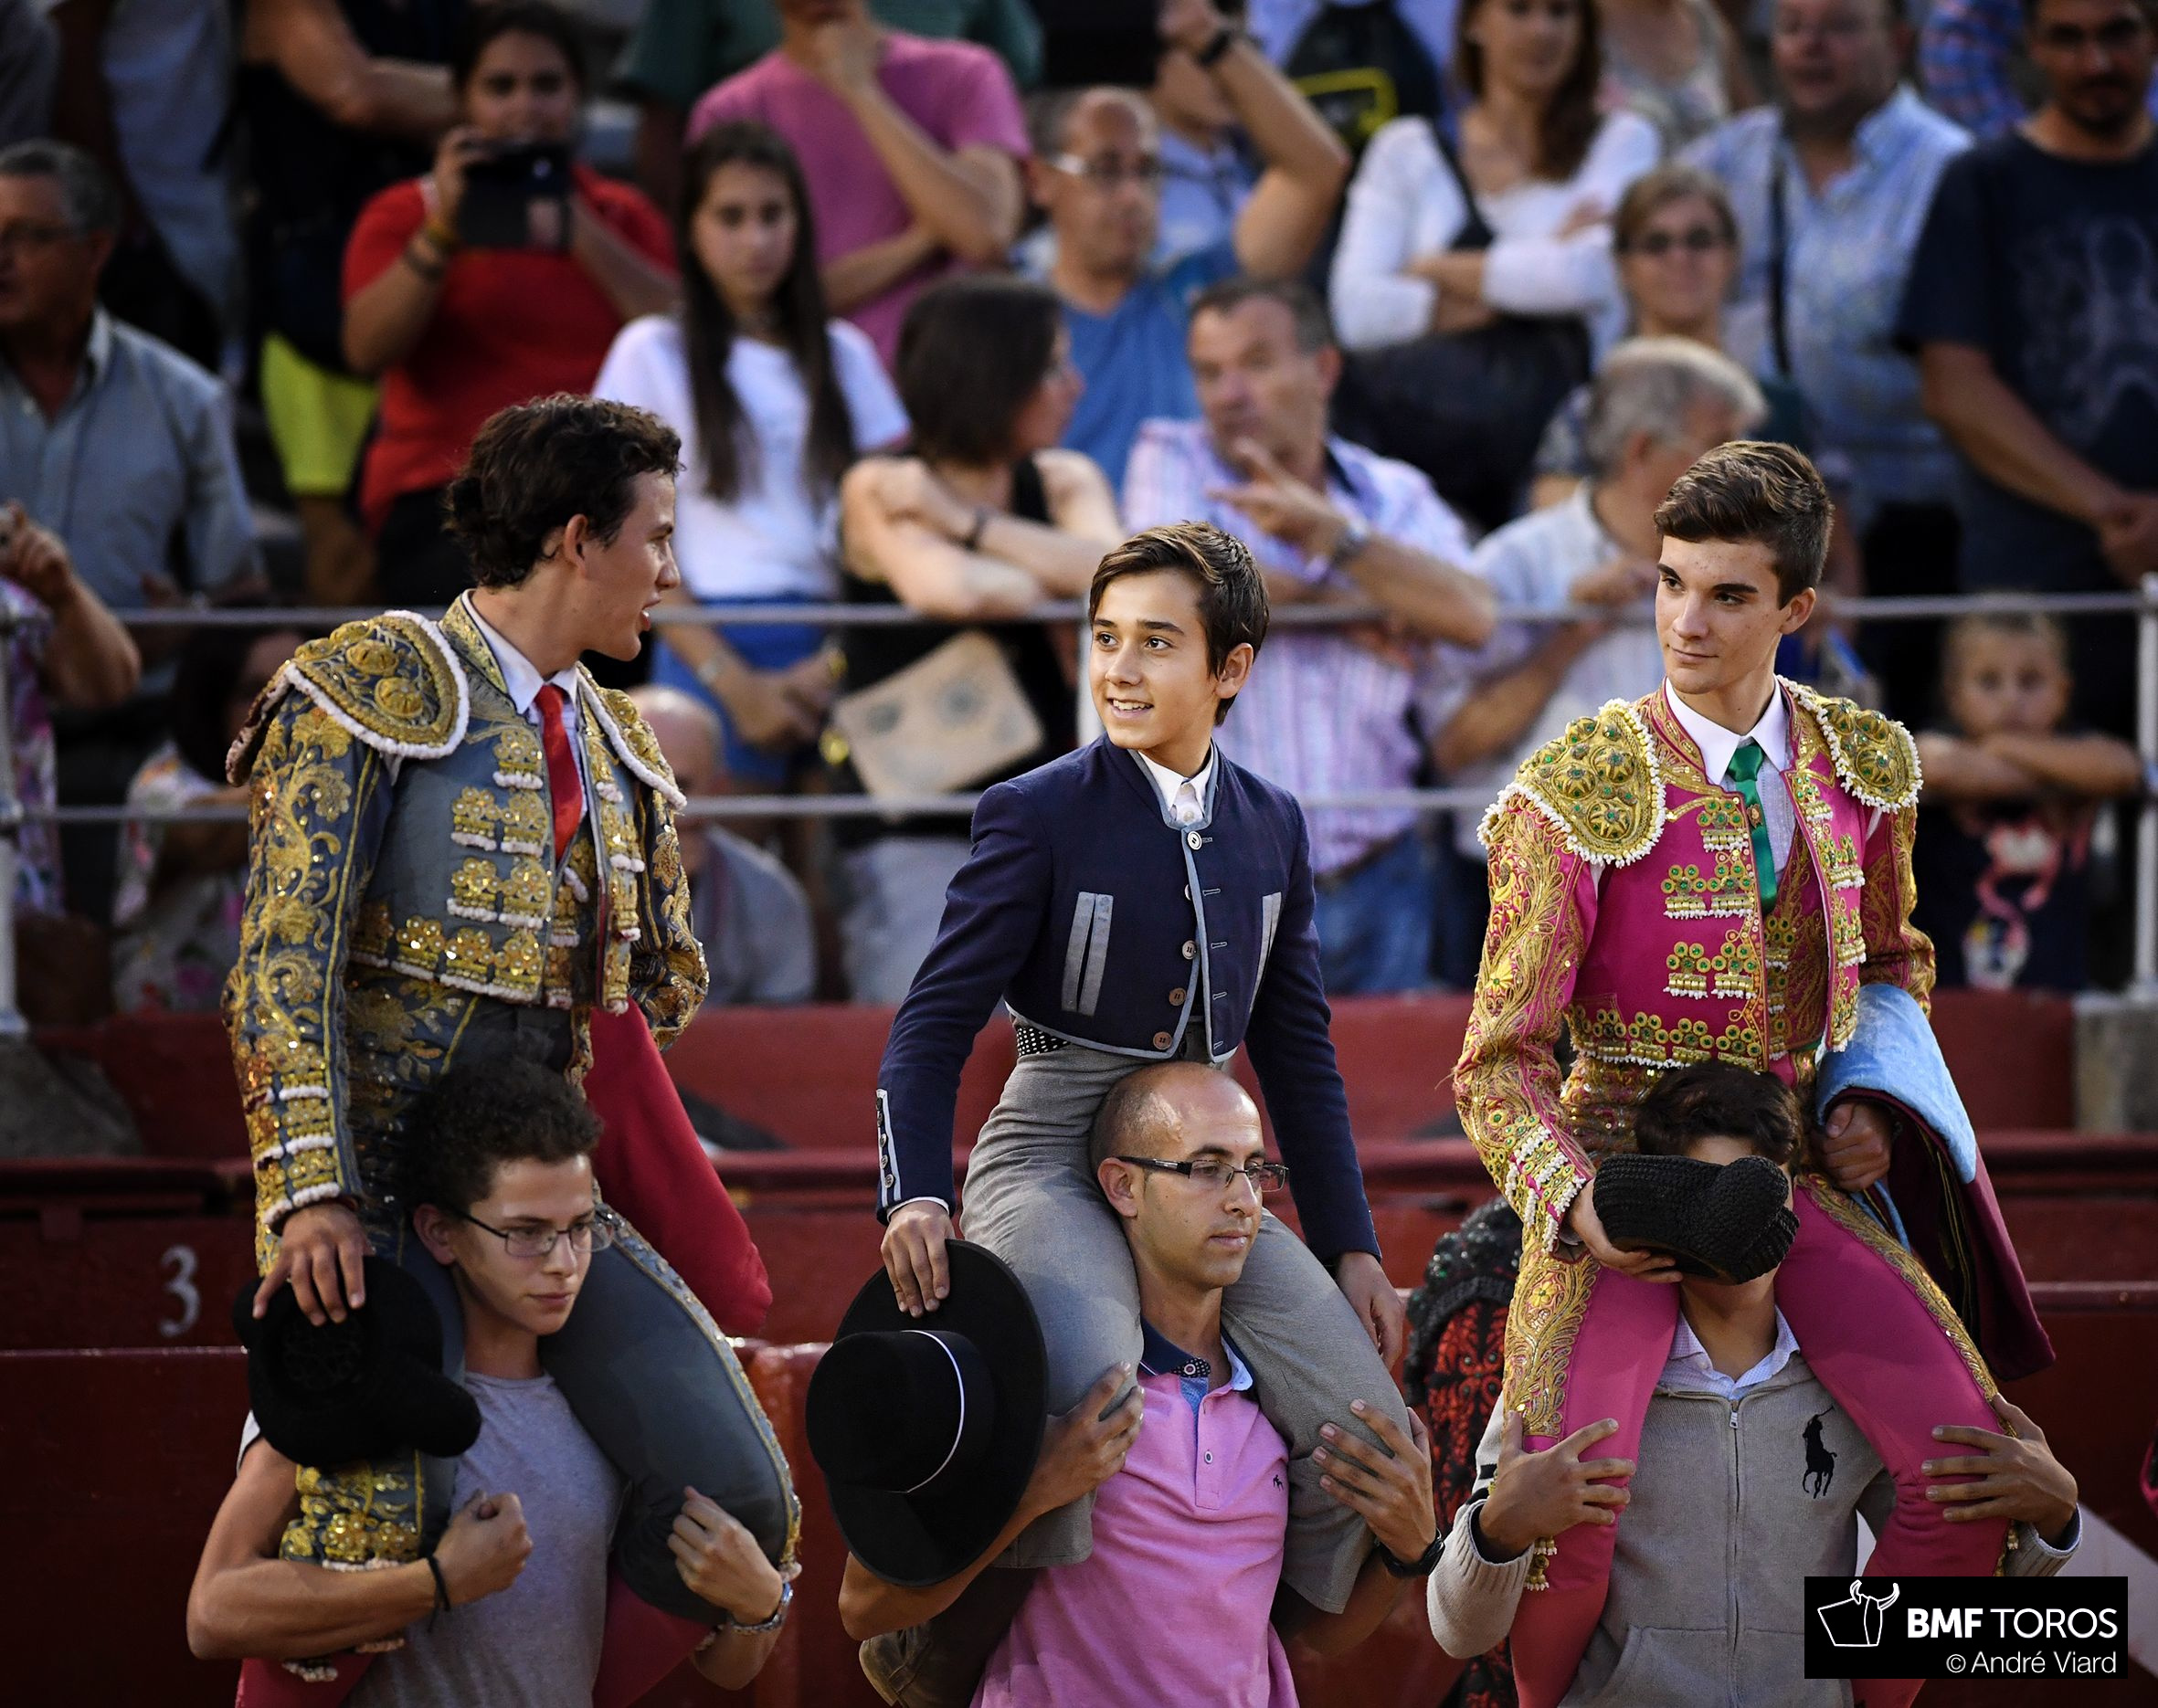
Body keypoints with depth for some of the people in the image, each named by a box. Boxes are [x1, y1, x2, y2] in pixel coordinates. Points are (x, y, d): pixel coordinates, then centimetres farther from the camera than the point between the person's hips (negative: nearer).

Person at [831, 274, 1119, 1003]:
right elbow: (948, 590, -23)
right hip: (915, 830, -4)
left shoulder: (1066, 483, 10)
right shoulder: (879, 490, -3)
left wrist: (964, 521, -13)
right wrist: (1055, 584, -3)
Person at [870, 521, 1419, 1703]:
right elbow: (932, 1027, -7)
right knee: (1095, 1398, -36)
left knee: (1370, 1435, -8)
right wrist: (914, 1195, -23)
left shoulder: (1273, 829, 11)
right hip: (1052, 1166, -5)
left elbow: (1298, 1057, 19)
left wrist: (1349, 1247, 15)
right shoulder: (1037, 818, -4)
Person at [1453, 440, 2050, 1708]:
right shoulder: (1581, 795, -10)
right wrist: (1572, 1201, -23)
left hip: (1794, 1167, 4)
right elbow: (1502, 1059, -6)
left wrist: (1875, 1099, 0)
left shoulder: (1864, 770, 3)